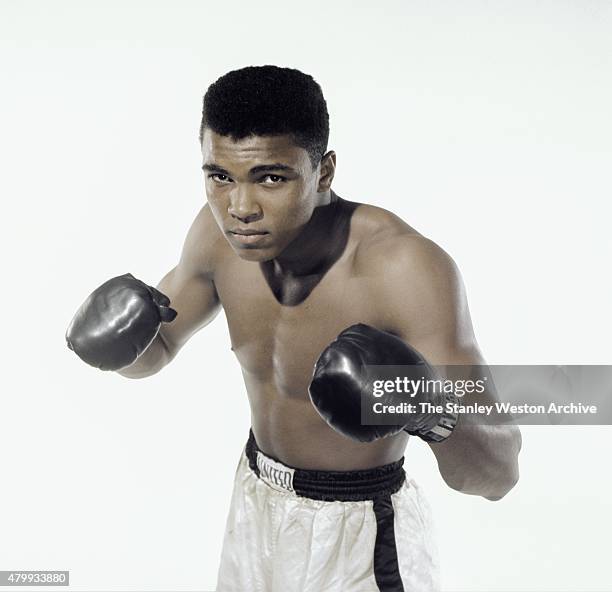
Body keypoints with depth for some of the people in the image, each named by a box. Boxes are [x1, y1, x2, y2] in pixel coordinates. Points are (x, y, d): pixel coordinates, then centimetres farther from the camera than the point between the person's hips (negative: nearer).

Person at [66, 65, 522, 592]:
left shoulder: (407, 267, -31)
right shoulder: (220, 232, -13)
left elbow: (500, 475, -29)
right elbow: (156, 349, 4)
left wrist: (435, 417, -50)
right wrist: (119, 339, -19)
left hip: (361, 535, -5)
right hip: (255, 507, 6)